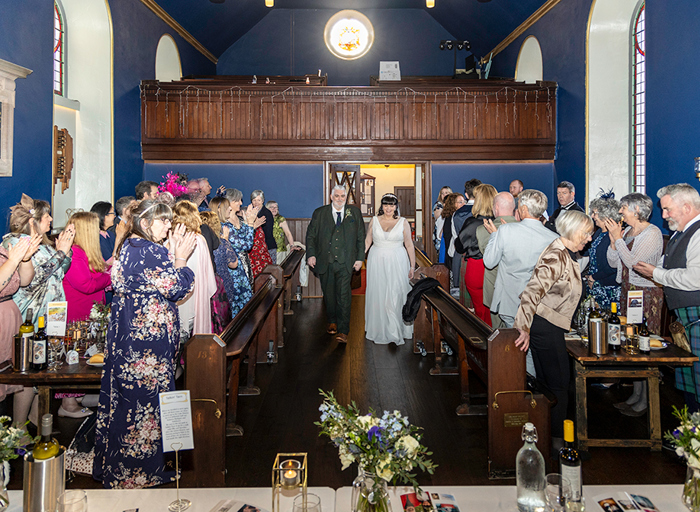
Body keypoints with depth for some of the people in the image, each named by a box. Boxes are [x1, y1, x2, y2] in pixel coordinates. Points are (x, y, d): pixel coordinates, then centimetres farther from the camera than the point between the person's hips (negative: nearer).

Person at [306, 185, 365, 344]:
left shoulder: (354, 212, 8)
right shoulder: (319, 213, 7)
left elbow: (361, 237, 8)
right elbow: (311, 235, 7)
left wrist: (360, 258, 2)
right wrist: (311, 254, -6)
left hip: (345, 262, -2)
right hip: (324, 262, 2)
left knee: (344, 295, -9)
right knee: (328, 294, 12)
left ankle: (343, 331, -7)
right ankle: (332, 321, 33)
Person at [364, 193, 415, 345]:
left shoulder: (403, 222, 1)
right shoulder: (374, 220, 6)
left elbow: (409, 245, 3)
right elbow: (367, 241, 10)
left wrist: (412, 266, 1)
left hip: (397, 263, -2)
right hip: (377, 262, 2)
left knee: (395, 296, -6)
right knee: (377, 294, 4)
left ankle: (395, 330, 2)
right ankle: (379, 329, 16)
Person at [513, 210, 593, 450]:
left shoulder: (566, 255, 13)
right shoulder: (556, 256, -19)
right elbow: (532, 291, -27)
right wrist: (524, 328, -30)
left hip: (551, 328, 10)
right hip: (546, 327, -10)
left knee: (546, 383, 16)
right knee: (559, 384, 0)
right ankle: (556, 439, 11)